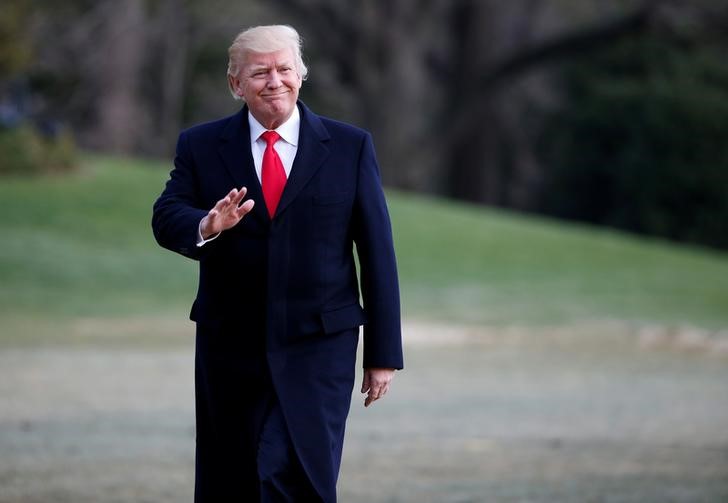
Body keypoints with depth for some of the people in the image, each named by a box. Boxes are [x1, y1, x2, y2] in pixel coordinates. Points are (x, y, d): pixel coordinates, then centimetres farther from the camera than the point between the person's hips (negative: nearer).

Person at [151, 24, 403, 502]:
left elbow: (377, 252, 2)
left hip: (318, 348, -2)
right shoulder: (201, 146, 5)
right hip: (230, 348, 2)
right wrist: (206, 227, -29)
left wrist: (384, 352, -1)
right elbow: (166, 219, -5)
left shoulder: (350, 146, 2)